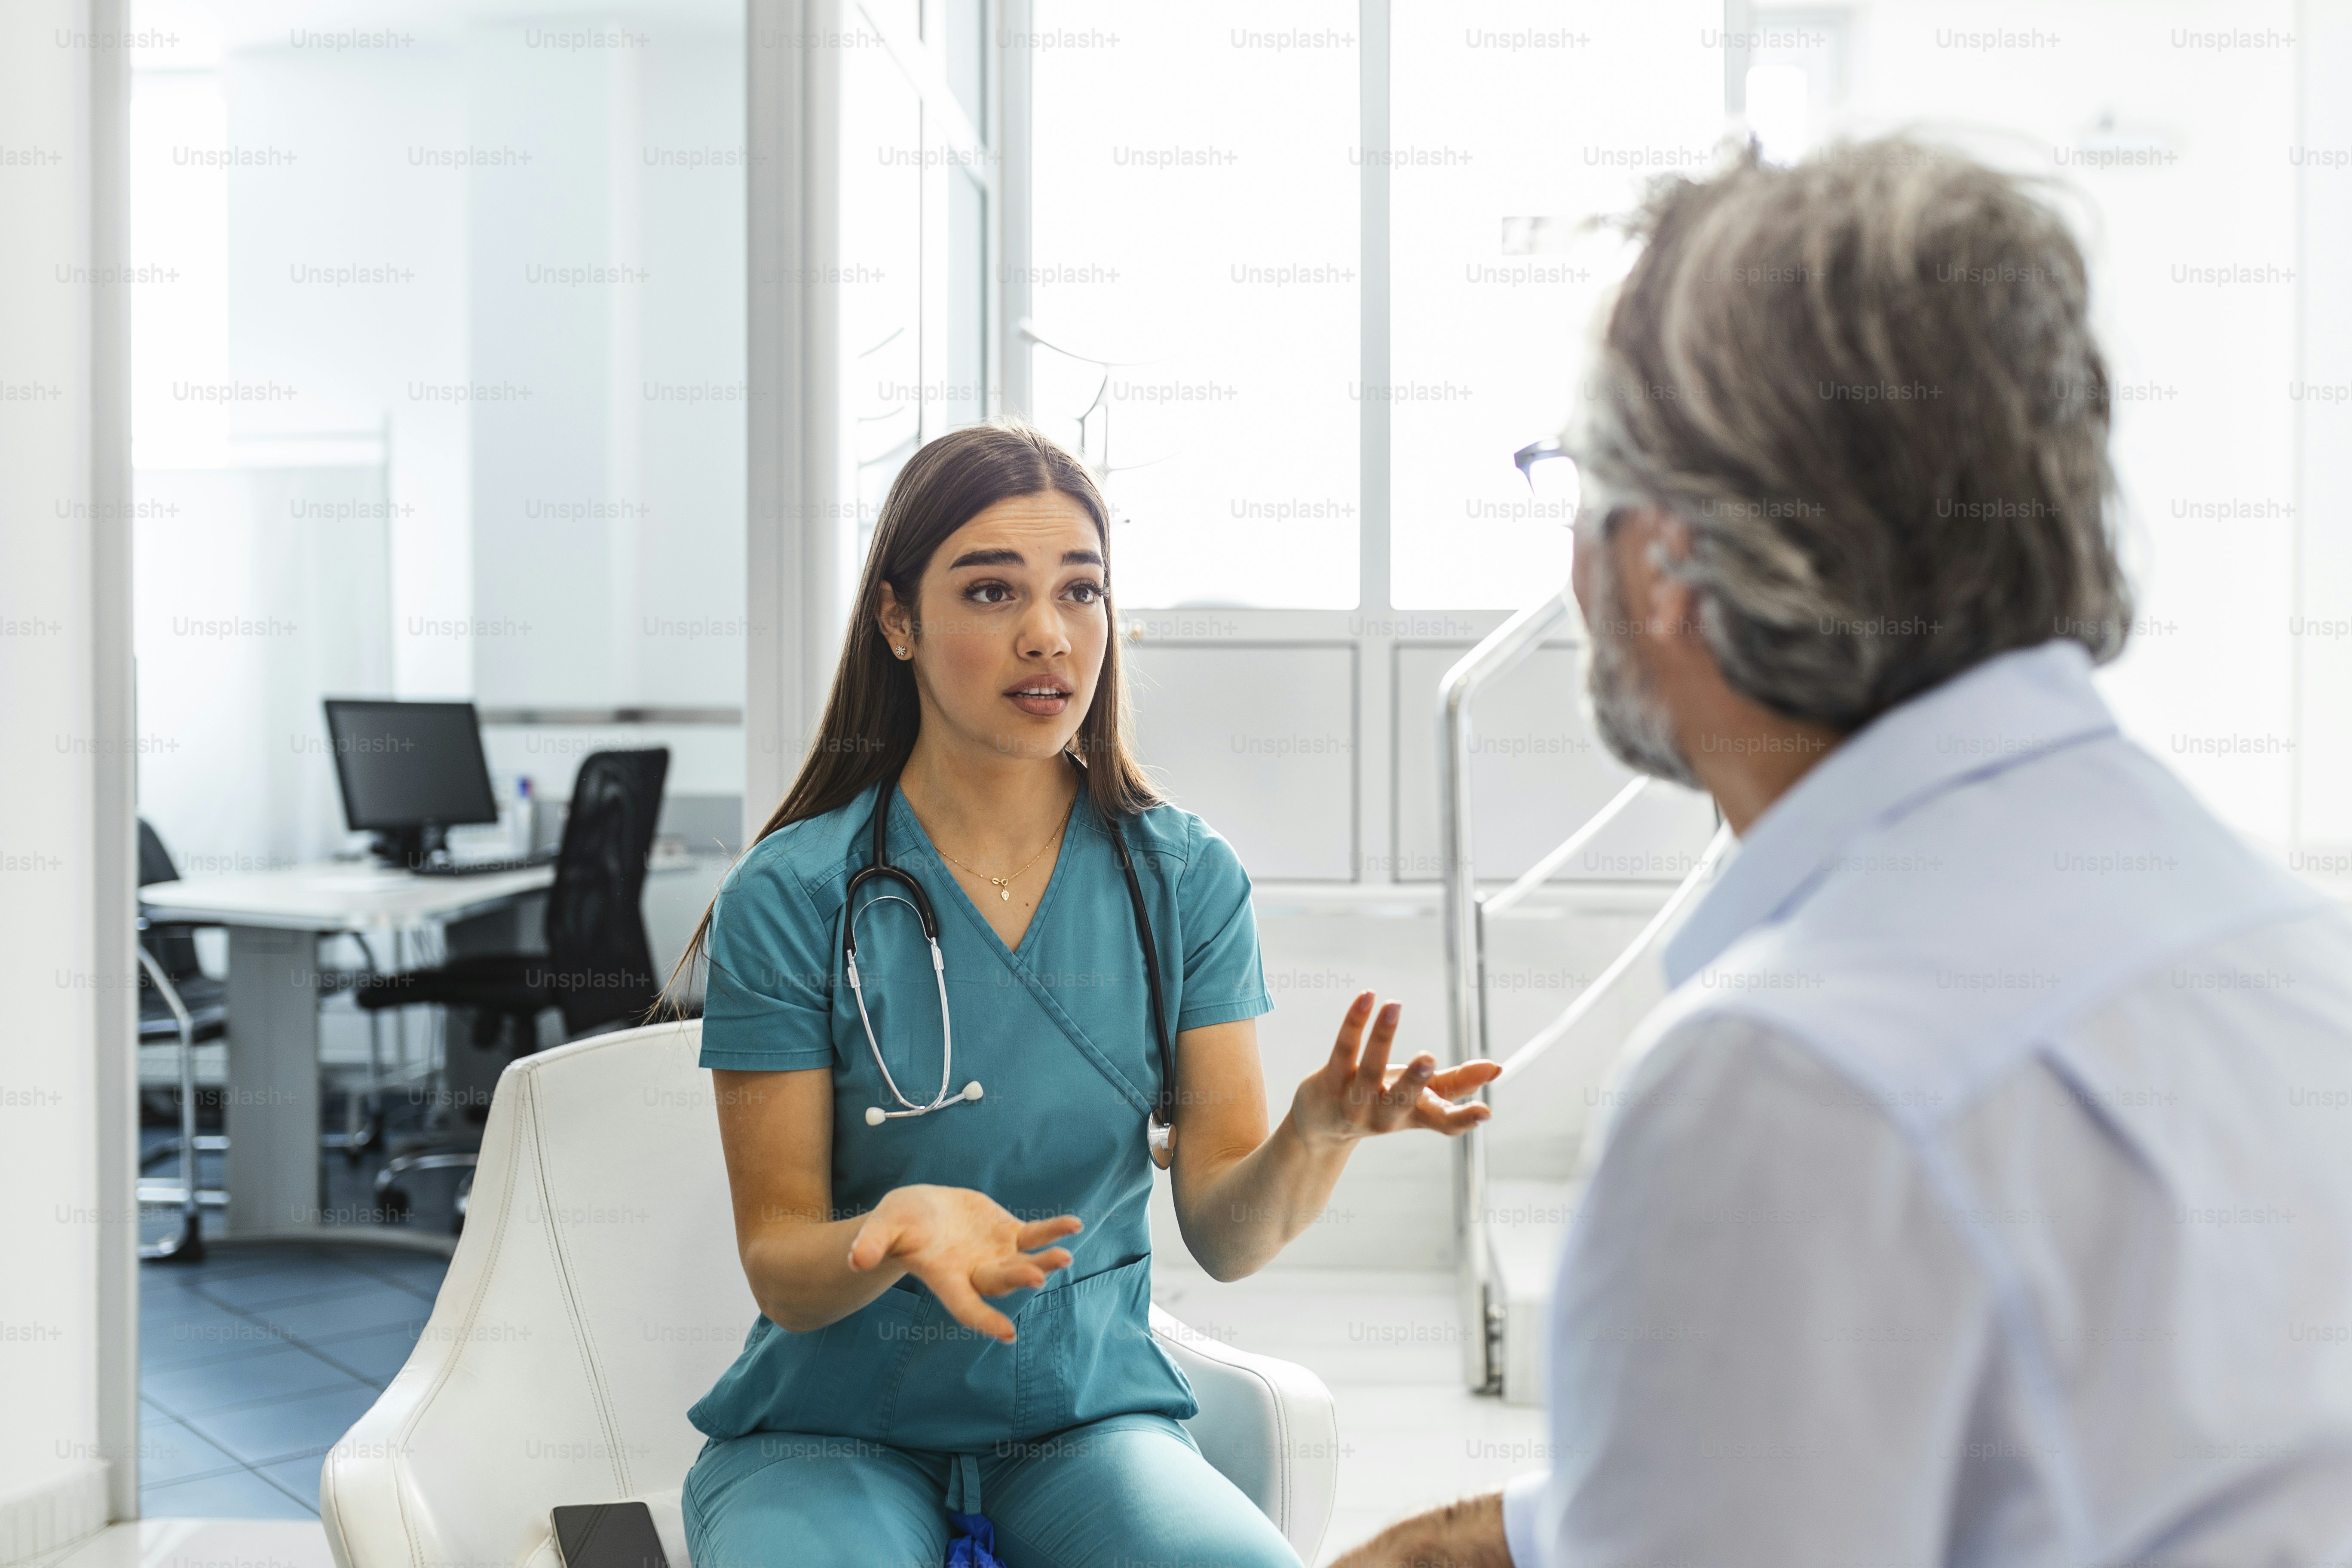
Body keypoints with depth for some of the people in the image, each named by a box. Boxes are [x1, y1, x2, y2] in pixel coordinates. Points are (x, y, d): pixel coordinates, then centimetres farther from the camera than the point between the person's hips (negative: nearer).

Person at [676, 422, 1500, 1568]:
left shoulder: (1184, 882, -2)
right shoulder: (791, 898, -10)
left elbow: (1225, 1235, -5)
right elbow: (780, 1267, -8)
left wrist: (1316, 1137, -27)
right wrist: (902, 1230, -31)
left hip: (1091, 1419, 1)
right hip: (835, 1429, -1)